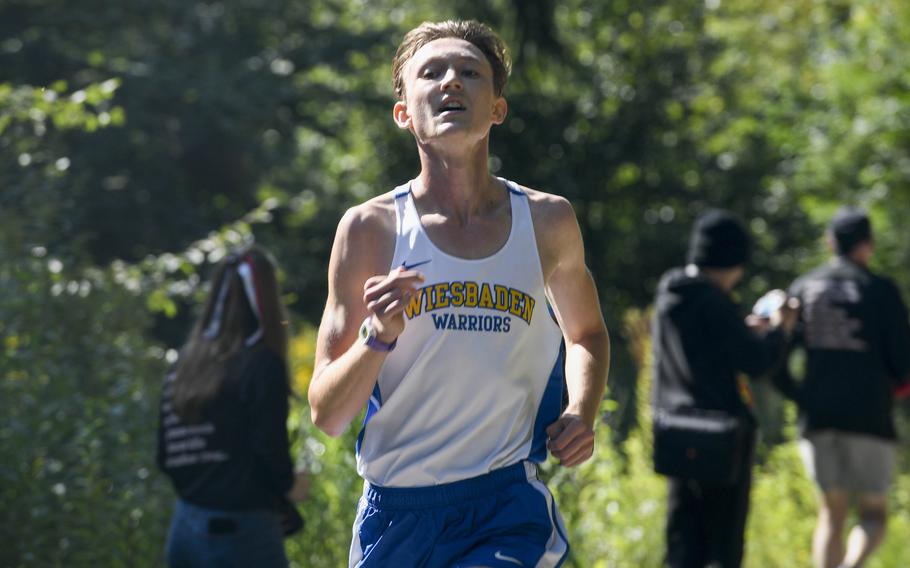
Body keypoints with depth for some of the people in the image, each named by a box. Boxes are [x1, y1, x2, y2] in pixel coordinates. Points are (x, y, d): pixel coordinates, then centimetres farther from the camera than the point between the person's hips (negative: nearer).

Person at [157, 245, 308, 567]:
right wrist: (290, 485, 4)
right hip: (242, 533, -7)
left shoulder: (187, 362, 8)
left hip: (186, 528, 7)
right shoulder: (261, 364, -11)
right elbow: (270, 452, -16)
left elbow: (167, 458, 10)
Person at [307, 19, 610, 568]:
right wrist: (378, 336, -20)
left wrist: (581, 414, 6)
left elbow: (586, 332, 25)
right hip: (398, 507, 0)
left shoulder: (548, 221, 4)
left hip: (510, 506, 0)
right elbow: (327, 414, -2)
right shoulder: (371, 229, -2)